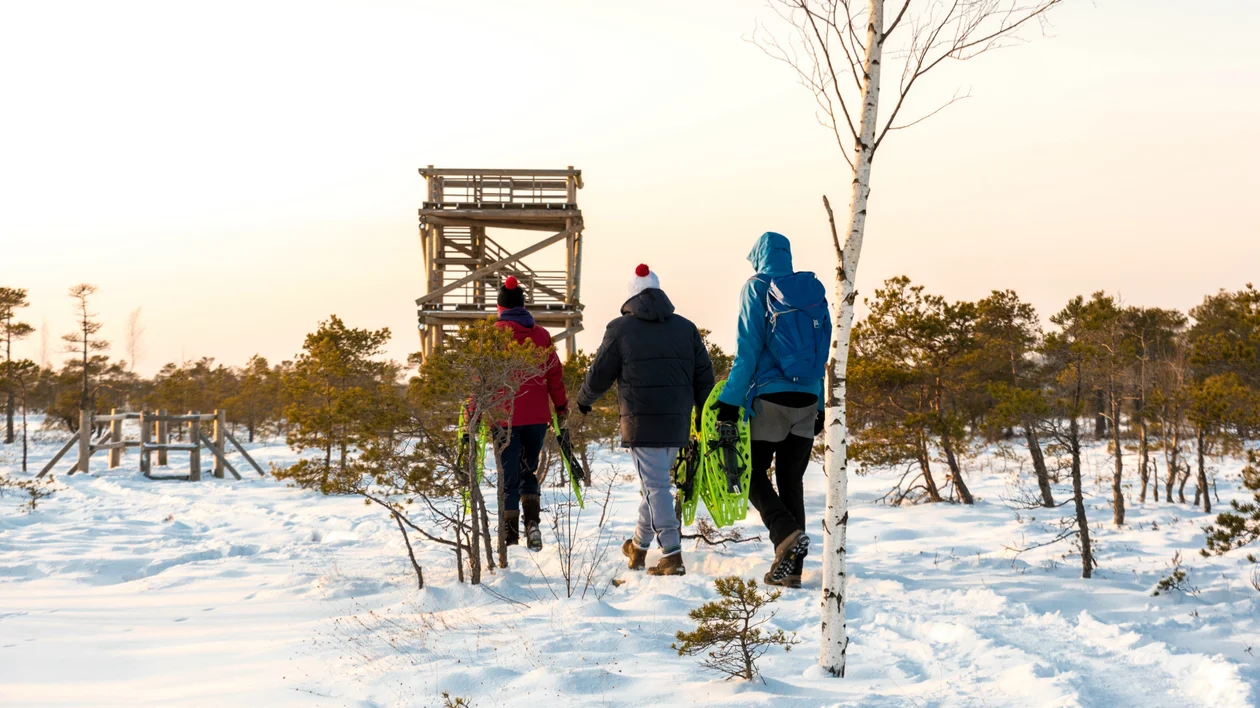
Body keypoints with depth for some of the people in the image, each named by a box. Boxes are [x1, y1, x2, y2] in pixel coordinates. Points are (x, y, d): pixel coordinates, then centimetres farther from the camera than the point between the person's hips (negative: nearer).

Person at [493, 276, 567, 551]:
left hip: (505, 415, -3)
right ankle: (532, 523, 0)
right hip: (537, 415, 3)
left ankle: (510, 535, 4)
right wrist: (561, 406, 19)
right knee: (529, 472, 18)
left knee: (509, 477, 4)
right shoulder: (541, 335, 6)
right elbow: (555, 373, 9)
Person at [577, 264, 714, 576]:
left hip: (642, 423, -5)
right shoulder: (686, 327, 10)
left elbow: (599, 374, 4)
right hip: (677, 422, 5)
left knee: (656, 487, -4)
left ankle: (672, 556, -11)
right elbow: (704, 377, 10)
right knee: (655, 483, 17)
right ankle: (638, 547, 31)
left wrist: (584, 399, 24)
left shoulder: (620, 329, -2)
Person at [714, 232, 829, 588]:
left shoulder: (757, 288, -3)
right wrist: (821, 406, 19)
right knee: (791, 481, 9)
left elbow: (747, 349, -10)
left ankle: (787, 534, -16)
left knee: (754, 474, 7)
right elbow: (825, 350, 13)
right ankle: (790, 568, 7)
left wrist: (730, 401, -9)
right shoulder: (814, 291, 12)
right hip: (807, 400, 5)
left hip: (770, 398, -5)